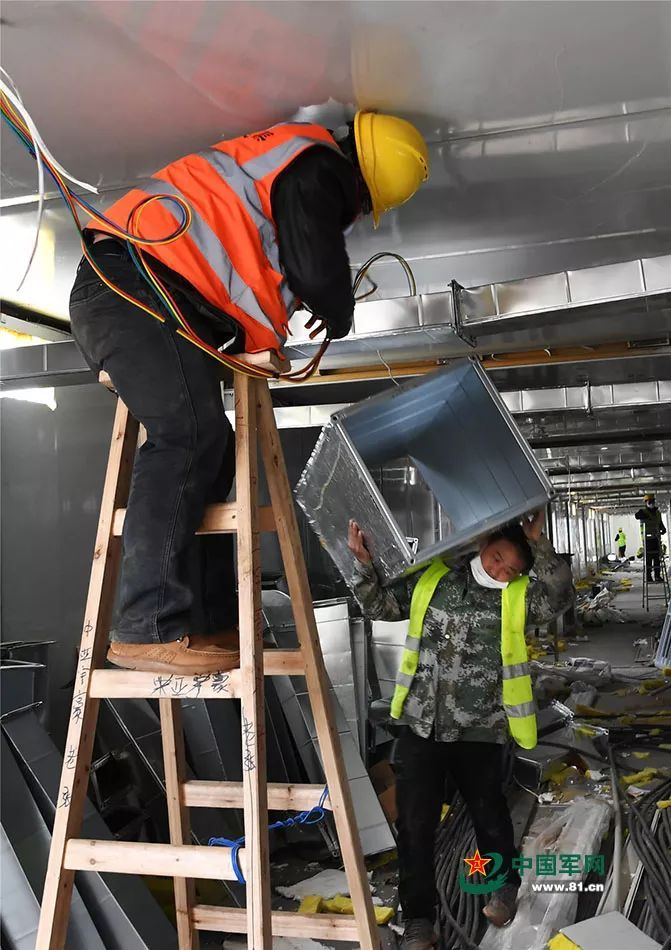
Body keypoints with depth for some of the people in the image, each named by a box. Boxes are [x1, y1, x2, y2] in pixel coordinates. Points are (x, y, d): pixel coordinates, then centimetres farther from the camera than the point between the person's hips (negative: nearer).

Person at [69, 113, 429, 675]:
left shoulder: (286, 157, 29)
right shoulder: (316, 168, -3)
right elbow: (319, 273, -12)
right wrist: (339, 318, 9)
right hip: (135, 286, -10)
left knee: (210, 454, 5)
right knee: (190, 435, -23)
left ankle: (209, 626, 3)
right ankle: (148, 629, -28)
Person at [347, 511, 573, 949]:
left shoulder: (519, 596, -4)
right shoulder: (432, 579, 1)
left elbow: (561, 596, -22)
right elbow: (380, 605, 6)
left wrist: (539, 544, -27)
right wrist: (364, 564, -8)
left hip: (478, 731, -1)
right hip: (420, 726, 2)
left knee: (489, 814, 17)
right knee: (415, 825, 5)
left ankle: (505, 884, 46)